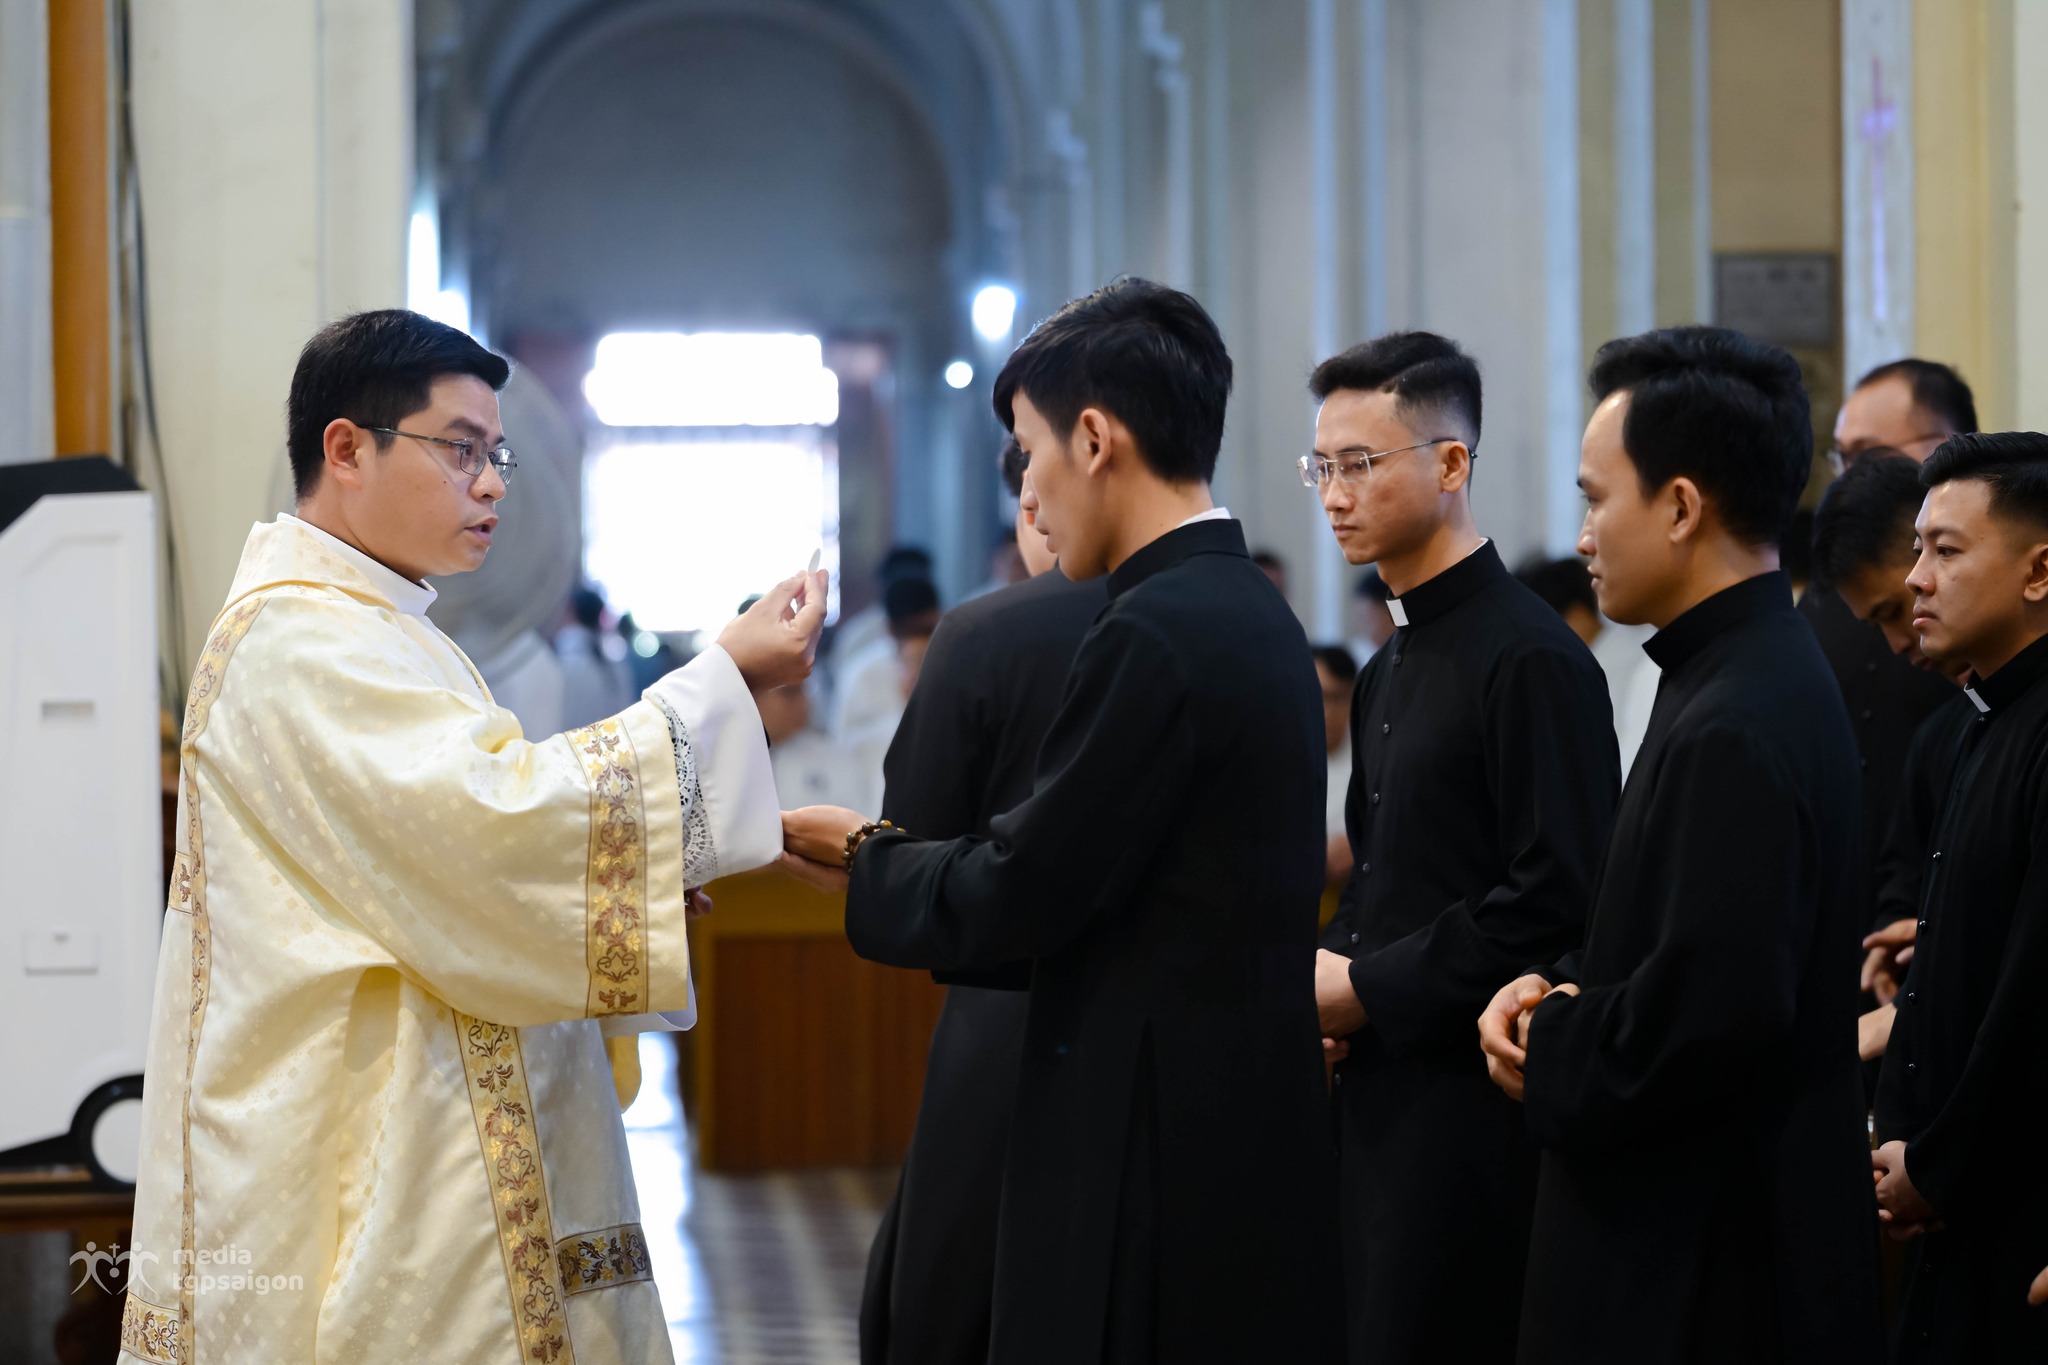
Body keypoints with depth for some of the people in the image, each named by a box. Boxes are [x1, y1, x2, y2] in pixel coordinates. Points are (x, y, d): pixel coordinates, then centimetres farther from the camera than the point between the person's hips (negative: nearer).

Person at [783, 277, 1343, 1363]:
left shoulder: (1152, 634, -17)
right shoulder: (1251, 611, 11)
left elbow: (1017, 895, -14)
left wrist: (856, 855, 3)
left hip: (1151, 1148, -9)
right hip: (1249, 1122, 9)